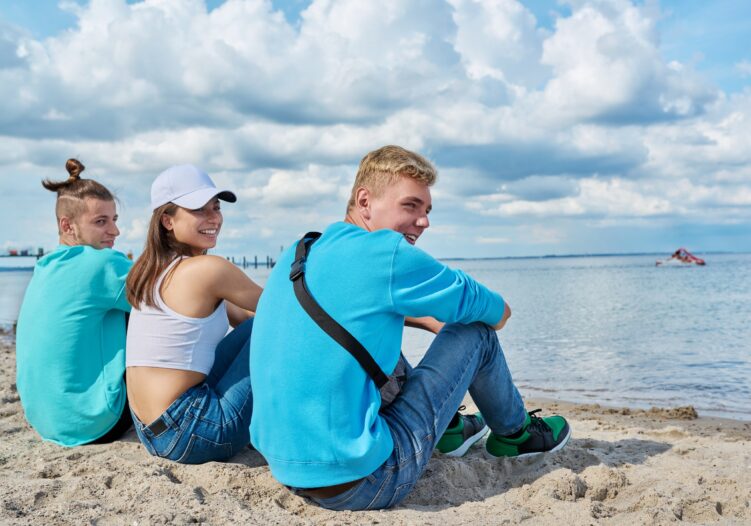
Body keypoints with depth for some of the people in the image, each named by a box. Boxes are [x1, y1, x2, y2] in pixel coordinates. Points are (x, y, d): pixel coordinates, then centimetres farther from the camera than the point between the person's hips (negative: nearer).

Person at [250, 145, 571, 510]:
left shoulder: (294, 257, 8)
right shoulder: (386, 252, -14)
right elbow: (499, 314, 0)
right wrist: (494, 311, 23)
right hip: (360, 483, -8)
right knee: (476, 332, 3)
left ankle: (449, 426, 42)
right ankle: (515, 434, 31)